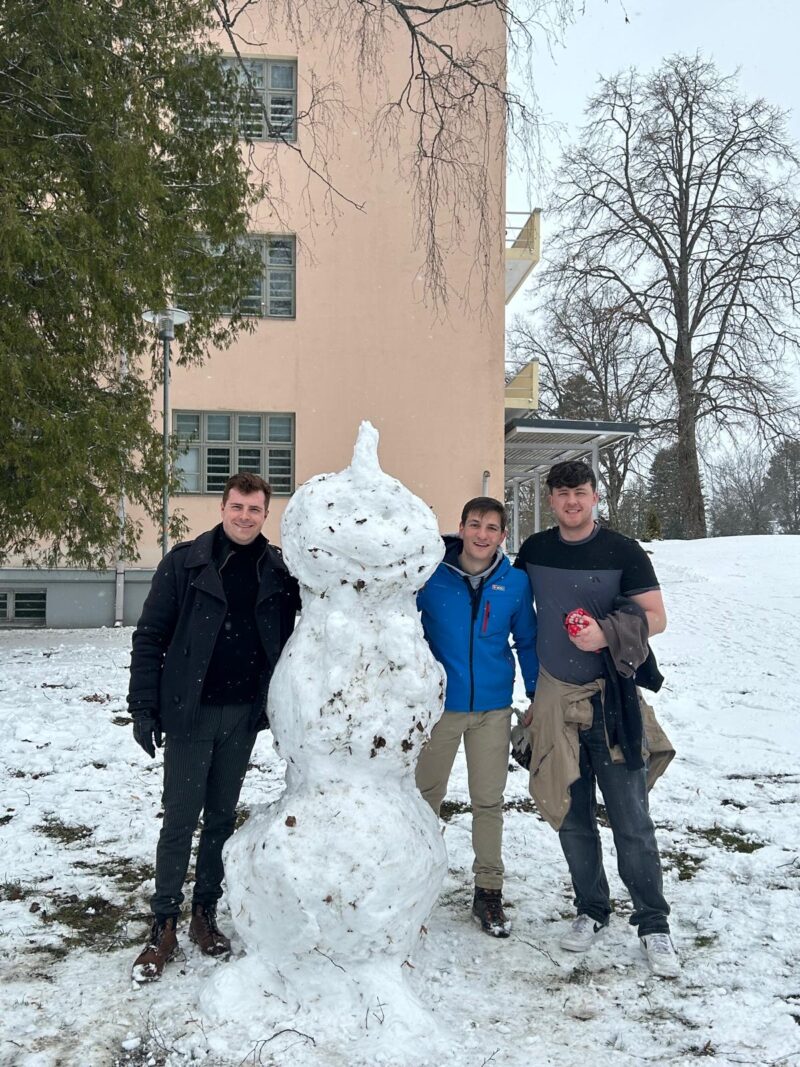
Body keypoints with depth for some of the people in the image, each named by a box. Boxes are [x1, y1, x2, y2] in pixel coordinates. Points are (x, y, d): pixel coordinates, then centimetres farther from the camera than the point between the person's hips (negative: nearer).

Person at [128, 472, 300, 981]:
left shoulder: (280, 570, 0)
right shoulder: (185, 562, -5)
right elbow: (150, 636, -4)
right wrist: (144, 707, -8)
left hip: (244, 714, 2)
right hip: (190, 712, -2)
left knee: (222, 816, 13)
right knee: (181, 819, 3)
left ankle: (206, 913, 28)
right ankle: (164, 924, 17)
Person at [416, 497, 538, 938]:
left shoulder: (515, 583, -2)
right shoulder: (430, 575, -8)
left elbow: (527, 641, 10)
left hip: (493, 708, 1)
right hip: (439, 704, -1)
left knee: (488, 801, 9)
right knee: (426, 795, 9)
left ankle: (488, 890, 23)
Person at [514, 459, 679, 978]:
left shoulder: (623, 552, -4)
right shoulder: (533, 551, 5)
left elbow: (656, 618, -5)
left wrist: (607, 634, -22)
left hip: (612, 699, -3)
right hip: (556, 697, 3)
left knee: (632, 822, -1)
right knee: (572, 817, 11)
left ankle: (654, 925, 15)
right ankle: (592, 912, 28)